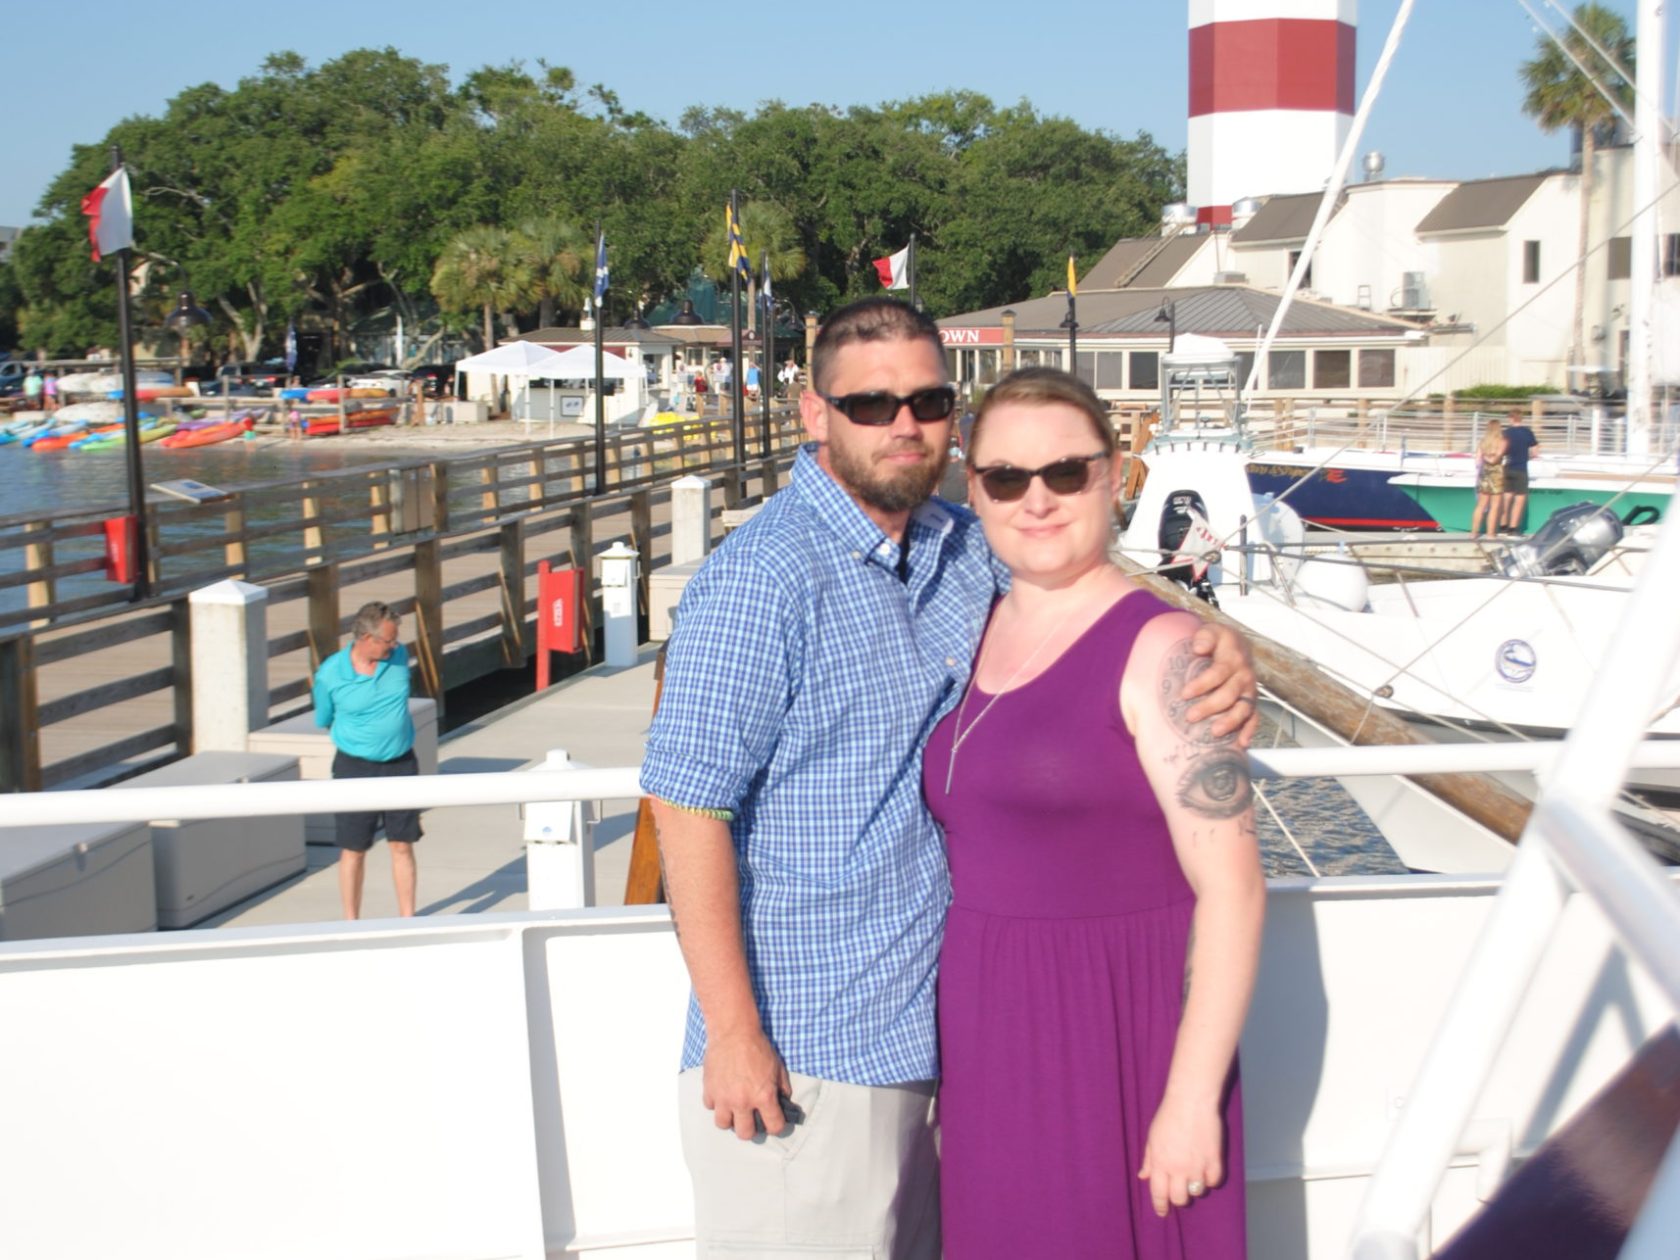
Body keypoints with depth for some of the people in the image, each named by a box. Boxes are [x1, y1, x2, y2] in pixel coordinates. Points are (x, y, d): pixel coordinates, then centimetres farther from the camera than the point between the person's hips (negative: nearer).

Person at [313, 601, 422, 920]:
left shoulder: (400, 656, -4)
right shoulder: (330, 674, -13)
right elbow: (324, 721, 4)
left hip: (401, 765, 2)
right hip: (356, 769, -2)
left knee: (402, 846, 7)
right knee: (354, 850, 6)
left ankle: (407, 921, 16)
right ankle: (351, 925, 17)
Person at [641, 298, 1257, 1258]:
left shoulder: (965, 552, 6)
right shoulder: (763, 578, -16)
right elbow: (690, 806, -17)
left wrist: (1222, 654, -3)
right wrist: (731, 1029, -18)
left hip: (931, 1031, 7)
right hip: (800, 1051, -7)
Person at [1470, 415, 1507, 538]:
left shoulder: (1482, 442, 4)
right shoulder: (1501, 442, -7)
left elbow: (1478, 461, 2)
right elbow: (1495, 459, -15)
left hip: (1483, 473, 4)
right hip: (1496, 473, -4)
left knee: (1481, 505, 11)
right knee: (1494, 506, 1)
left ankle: (1474, 531, 8)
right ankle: (1490, 533, 0)